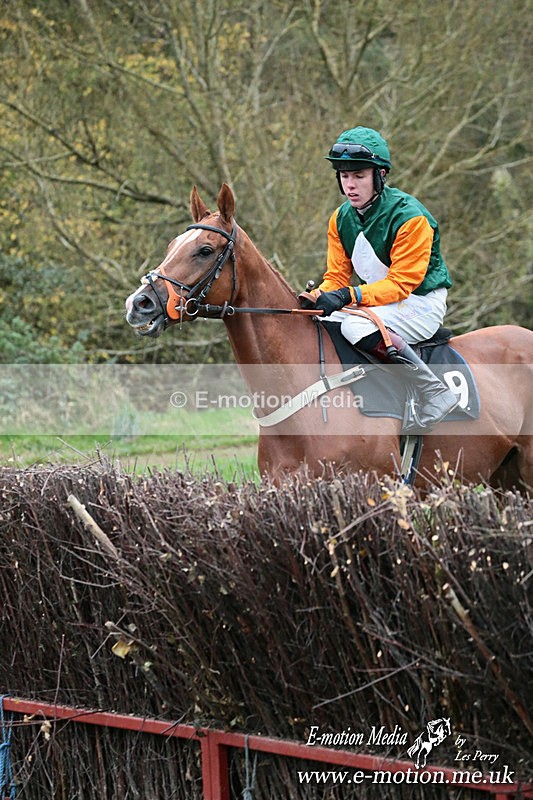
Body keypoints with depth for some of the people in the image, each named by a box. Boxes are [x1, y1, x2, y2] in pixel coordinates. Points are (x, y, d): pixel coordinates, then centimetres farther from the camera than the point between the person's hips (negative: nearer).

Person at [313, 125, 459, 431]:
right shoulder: (341, 219, 2)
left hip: (422, 303, -8)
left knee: (357, 326, -33)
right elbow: (336, 277, 5)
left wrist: (350, 296, -35)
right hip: (381, 301, 8)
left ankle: (436, 394, -26)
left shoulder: (410, 216, -20)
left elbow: (402, 282, -24)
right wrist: (316, 298, -18)